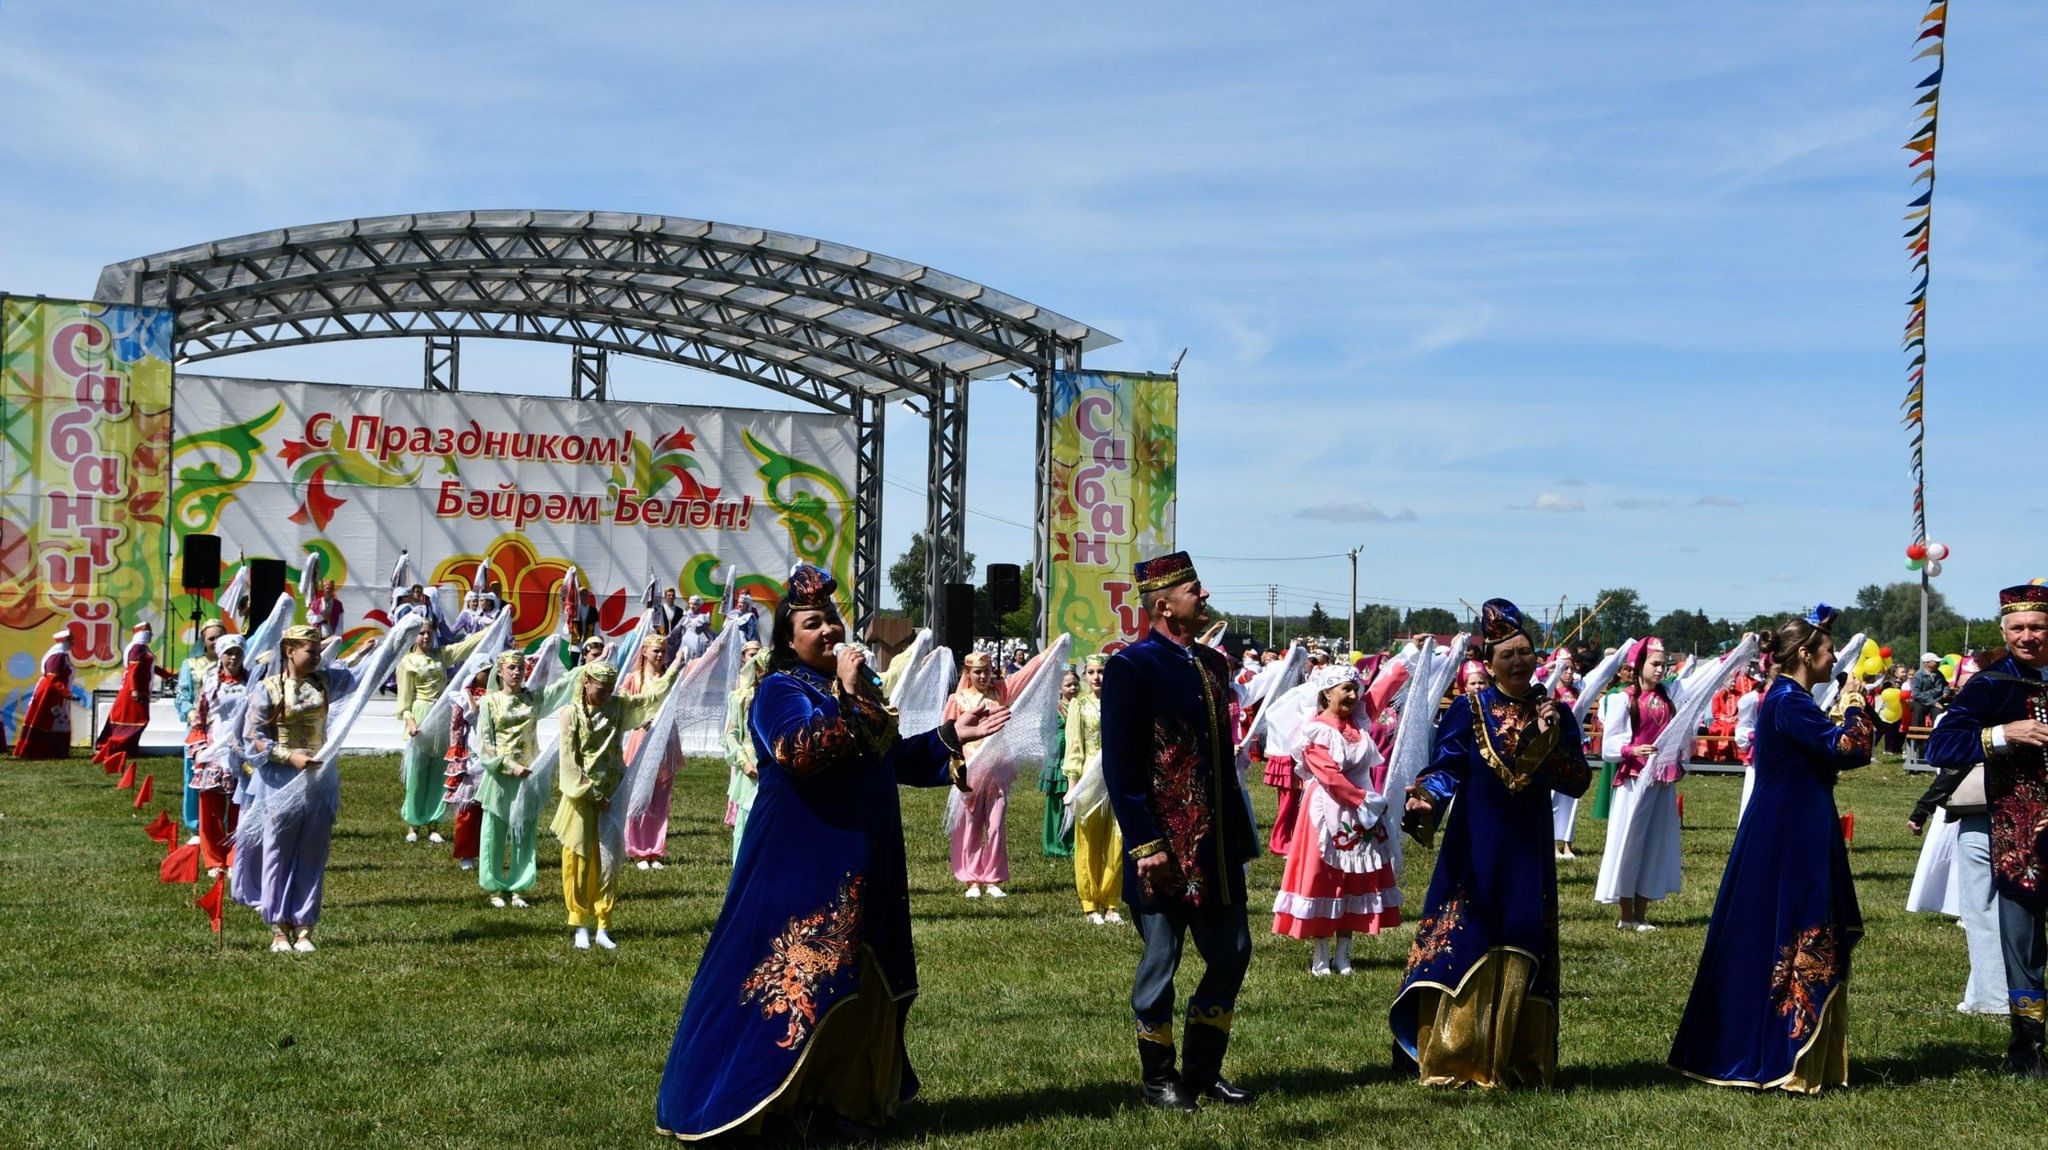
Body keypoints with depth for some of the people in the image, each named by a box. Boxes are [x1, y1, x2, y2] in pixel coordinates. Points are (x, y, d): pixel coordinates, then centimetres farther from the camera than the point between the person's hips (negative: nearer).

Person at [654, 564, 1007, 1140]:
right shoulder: (779, 691, -7)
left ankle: (850, 1095, 20)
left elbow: (897, 758, 23)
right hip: (801, 863, -8)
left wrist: (952, 736, 13)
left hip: (864, 865, 8)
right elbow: (799, 749, -27)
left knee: (864, 983, 10)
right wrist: (844, 695, -22)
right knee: (794, 975, -8)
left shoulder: (859, 685, 17)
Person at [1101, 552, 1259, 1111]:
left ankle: (1203, 1070, 22)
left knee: (1232, 952, 9)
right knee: (1161, 960, 3)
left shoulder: (1213, 664, 12)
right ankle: (1160, 1078, 17)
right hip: (1164, 845, -7)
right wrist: (1145, 845, -18)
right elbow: (1119, 765, -14)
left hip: (1217, 844, 7)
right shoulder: (1131, 666, -11)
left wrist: (1240, 833, 15)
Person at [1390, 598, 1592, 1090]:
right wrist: (1424, 800, -29)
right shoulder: (1469, 708, -2)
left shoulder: (1554, 713, 5)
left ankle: (1517, 1062, 13)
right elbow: (1445, 767, -10)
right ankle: (1452, 1059, 5)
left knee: (1522, 954, 4)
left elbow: (1579, 782, 1)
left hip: (1529, 853, 2)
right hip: (1474, 850, -2)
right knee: (1458, 946, -4)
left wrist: (1550, 738, -13)